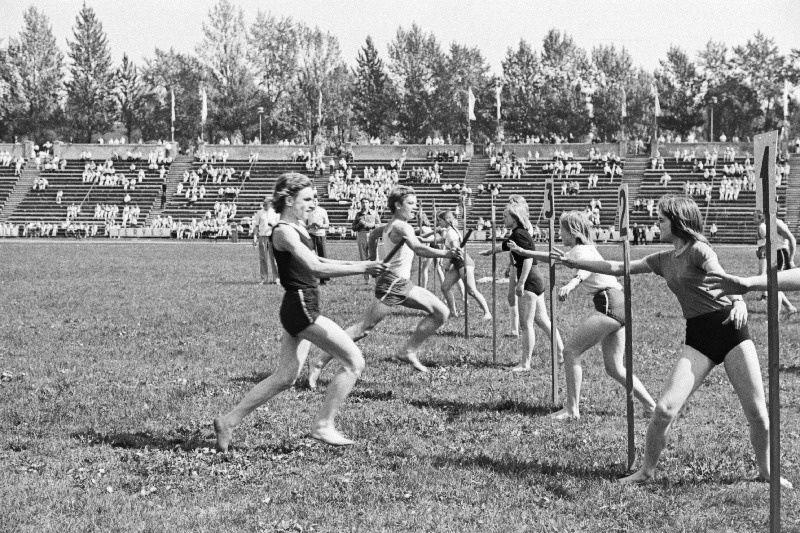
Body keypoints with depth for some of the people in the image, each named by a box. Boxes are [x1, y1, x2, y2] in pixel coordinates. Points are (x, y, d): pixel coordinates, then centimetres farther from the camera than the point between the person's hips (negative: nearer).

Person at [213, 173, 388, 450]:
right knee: (354, 362, -6)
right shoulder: (284, 232, -15)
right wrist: (361, 268, -19)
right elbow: (316, 268, -22)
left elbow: (313, 262, 26)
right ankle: (323, 425, 0)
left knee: (285, 377, 12)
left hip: (301, 309, 10)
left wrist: (357, 264, 16)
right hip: (301, 307, -10)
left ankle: (229, 420, 15)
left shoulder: (296, 228, 15)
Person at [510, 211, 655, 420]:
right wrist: (523, 252, 41)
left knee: (570, 351, -7)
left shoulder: (581, 250, -6)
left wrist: (570, 284, -49)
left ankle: (571, 409, -8)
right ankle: (651, 407, 6)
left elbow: (585, 268, -30)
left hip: (609, 304, -10)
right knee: (614, 368, 10)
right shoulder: (578, 250, 24)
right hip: (619, 305, 10)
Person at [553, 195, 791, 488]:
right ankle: (646, 470, 7)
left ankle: (766, 470, 18)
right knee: (665, 408, -10)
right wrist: (573, 263, 20)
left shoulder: (698, 250, -5)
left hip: (729, 328, -4)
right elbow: (618, 268, 20)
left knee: (758, 412, -5)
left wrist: (738, 301, -43)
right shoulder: (663, 260, 13)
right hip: (697, 337, 5)